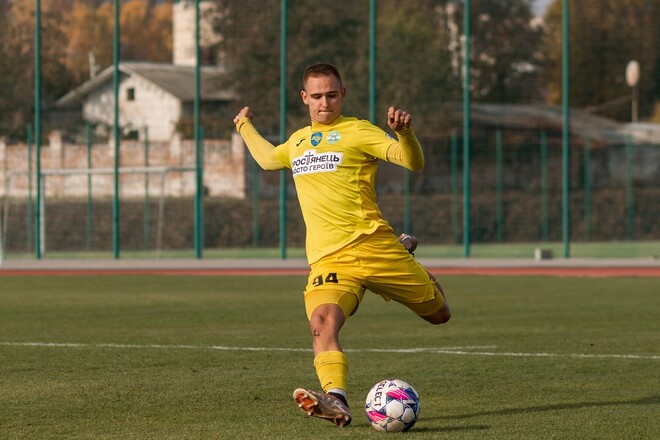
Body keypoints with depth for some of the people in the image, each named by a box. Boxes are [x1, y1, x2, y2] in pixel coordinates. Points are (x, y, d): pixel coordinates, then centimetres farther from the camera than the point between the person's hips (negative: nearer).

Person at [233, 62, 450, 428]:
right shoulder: (297, 141, 21)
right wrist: (244, 126, 57)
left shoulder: (357, 131, 2)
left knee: (438, 313, 8)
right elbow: (268, 159, 46)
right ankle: (336, 401, -44)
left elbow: (413, 162, -10)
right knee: (322, 323, -28)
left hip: (372, 245, -3)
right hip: (327, 258, 3)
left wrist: (404, 132, -30)